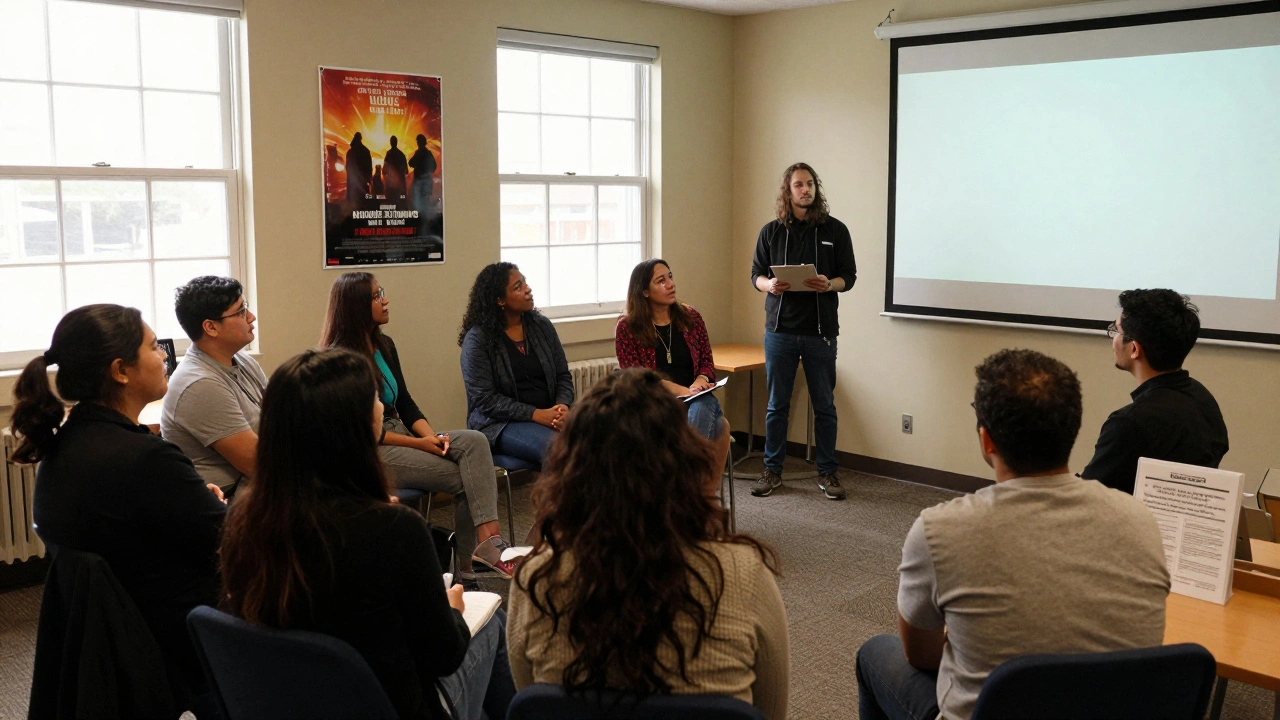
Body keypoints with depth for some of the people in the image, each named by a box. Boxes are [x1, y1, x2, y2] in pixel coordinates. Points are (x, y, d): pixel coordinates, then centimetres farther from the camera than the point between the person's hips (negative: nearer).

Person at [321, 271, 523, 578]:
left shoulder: (384, 345, 12)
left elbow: (405, 403, 12)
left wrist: (432, 436, -7)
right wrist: (418, 444, -16)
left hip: (400, 434, 7)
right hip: (368, 451, -7)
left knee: (475, 441, -20)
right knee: (463, 478, -19)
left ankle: (488, 539, -31)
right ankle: (468, 560, -11)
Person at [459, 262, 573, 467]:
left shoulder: (542, 326, 10)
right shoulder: (477, 339, -5)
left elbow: (563, 376, 12)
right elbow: (485, 399, -10)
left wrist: (563, 407, -10)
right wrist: (536, 414, -19)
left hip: (548, 416, 5)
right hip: (500, 423, -4)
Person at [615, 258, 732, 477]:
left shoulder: (690, 317, 13)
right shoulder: (627, 327, 2)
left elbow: (707, 361, 15)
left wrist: (701, 381, -11)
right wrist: (679, 390, -17)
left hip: (696, 399, 4)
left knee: (704, 408, -36)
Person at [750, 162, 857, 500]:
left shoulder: (835, 230, 3)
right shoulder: (771, 231, 5)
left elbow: (849, 276, 3)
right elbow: (756, 274, 9)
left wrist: (829, 284, -18)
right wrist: (769, 284, -14)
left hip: (821, 330, -1)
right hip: (779, 329, 1)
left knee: (824, 405, 6)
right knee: (777, 405, 7)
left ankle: (828, 472, 17)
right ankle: (772, 470, 19)